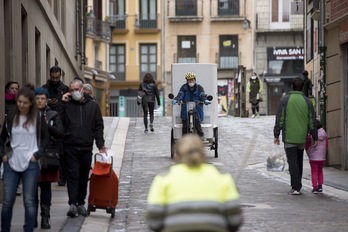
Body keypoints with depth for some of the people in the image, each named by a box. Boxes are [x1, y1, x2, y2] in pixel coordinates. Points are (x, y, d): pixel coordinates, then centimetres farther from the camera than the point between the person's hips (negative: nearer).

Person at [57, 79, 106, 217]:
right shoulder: (66, 105, 5)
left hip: (86, 148, 2)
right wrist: (62, 103, -9)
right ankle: (73, 204, -14)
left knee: (84, 177, 8)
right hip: (70, 147, -2)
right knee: (72, 175, -9)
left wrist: (100, 144, 1)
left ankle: (81, 203, 18)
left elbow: (98, 126, 9)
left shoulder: (93, 106, 10)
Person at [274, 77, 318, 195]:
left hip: (289, 137, -3)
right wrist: (315, 137, 11)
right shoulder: (307, 101, 4)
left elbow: (280, 119, -6)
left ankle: (296, 187, -11)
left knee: (292, 162, -5)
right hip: (302, 137, 3)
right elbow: (312, 121, 5)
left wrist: (276, 135, 0)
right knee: (299, 162, 15)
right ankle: (296, 185, 21)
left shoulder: (285, 100, -4)